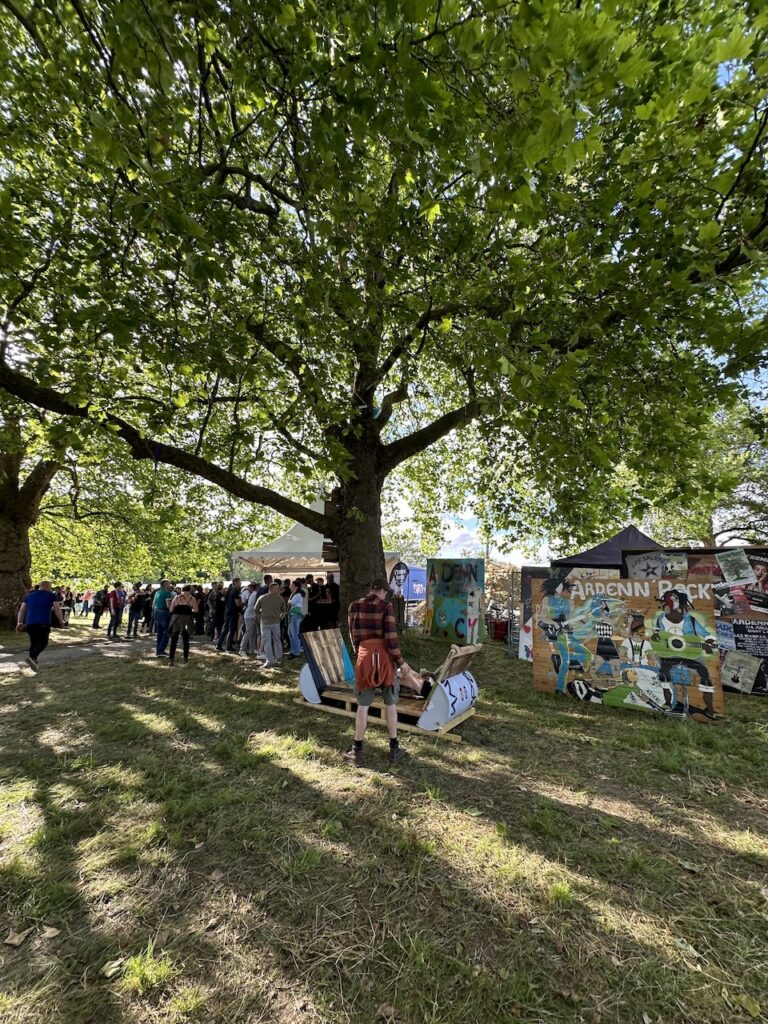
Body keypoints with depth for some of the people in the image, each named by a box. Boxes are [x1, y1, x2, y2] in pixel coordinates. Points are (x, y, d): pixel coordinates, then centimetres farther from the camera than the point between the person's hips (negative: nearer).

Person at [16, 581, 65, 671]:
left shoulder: (29, 595, 19)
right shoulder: (51, 595, 6)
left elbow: (22, 610, 12)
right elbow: (57, 609, 0)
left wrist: (19, 623, 13)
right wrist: (61, 620, 10)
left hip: (30, 623, 5)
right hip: (44, 623, -5)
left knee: (33, 643, 17)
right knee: (43, 643, 1)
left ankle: (33, 661, 19)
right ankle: (32, 657, -20)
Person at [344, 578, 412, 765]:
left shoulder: (354, 606, 3)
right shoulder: (385, 605, -8)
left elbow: (353, 634, 9)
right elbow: (391, 635, -11)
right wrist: (400, 660, -2)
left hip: (365, 655, 2)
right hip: (384, 655, -2)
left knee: (363, 705, 11)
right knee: (390, 704, 12)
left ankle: (357, 751, 18)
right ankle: (394, 749, 21)